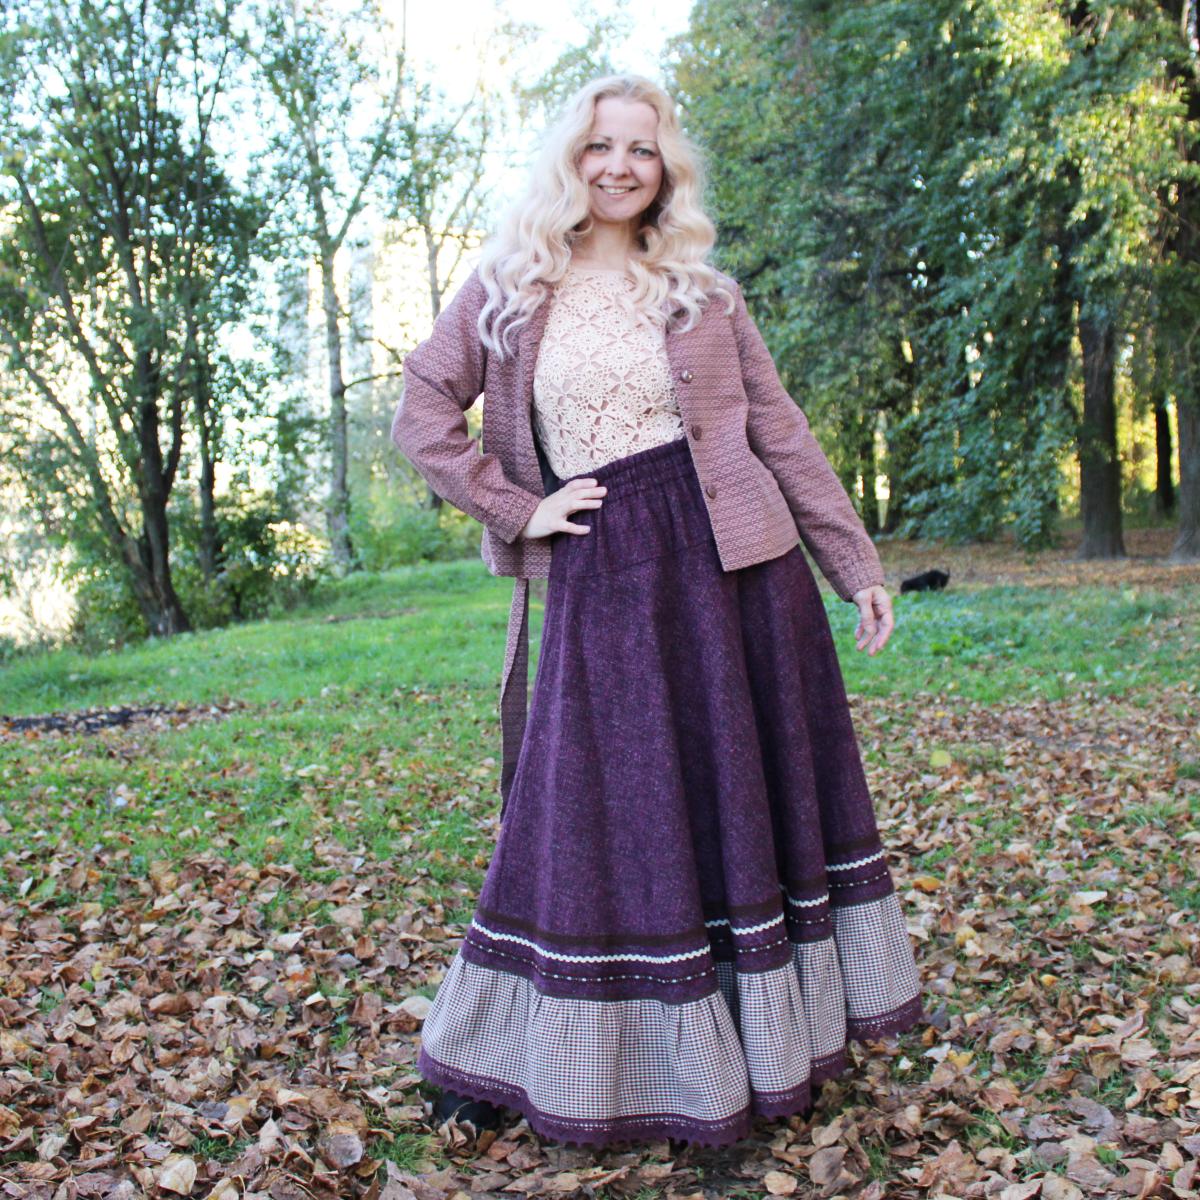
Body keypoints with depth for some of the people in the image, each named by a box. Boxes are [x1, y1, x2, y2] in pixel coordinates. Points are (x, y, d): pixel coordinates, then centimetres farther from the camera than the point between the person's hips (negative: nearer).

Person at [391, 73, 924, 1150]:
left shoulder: (702, 291, 10)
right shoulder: (507, 288, 7)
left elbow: (782, 431, 8)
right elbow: (422, 416, 5)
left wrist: (858, 566, 5)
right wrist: (516, 507, -4)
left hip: (733, 568, 2)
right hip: (602, 581, -2)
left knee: (752, 798, 8)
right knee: (606, 820, 2)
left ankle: (774, 1034, 26)